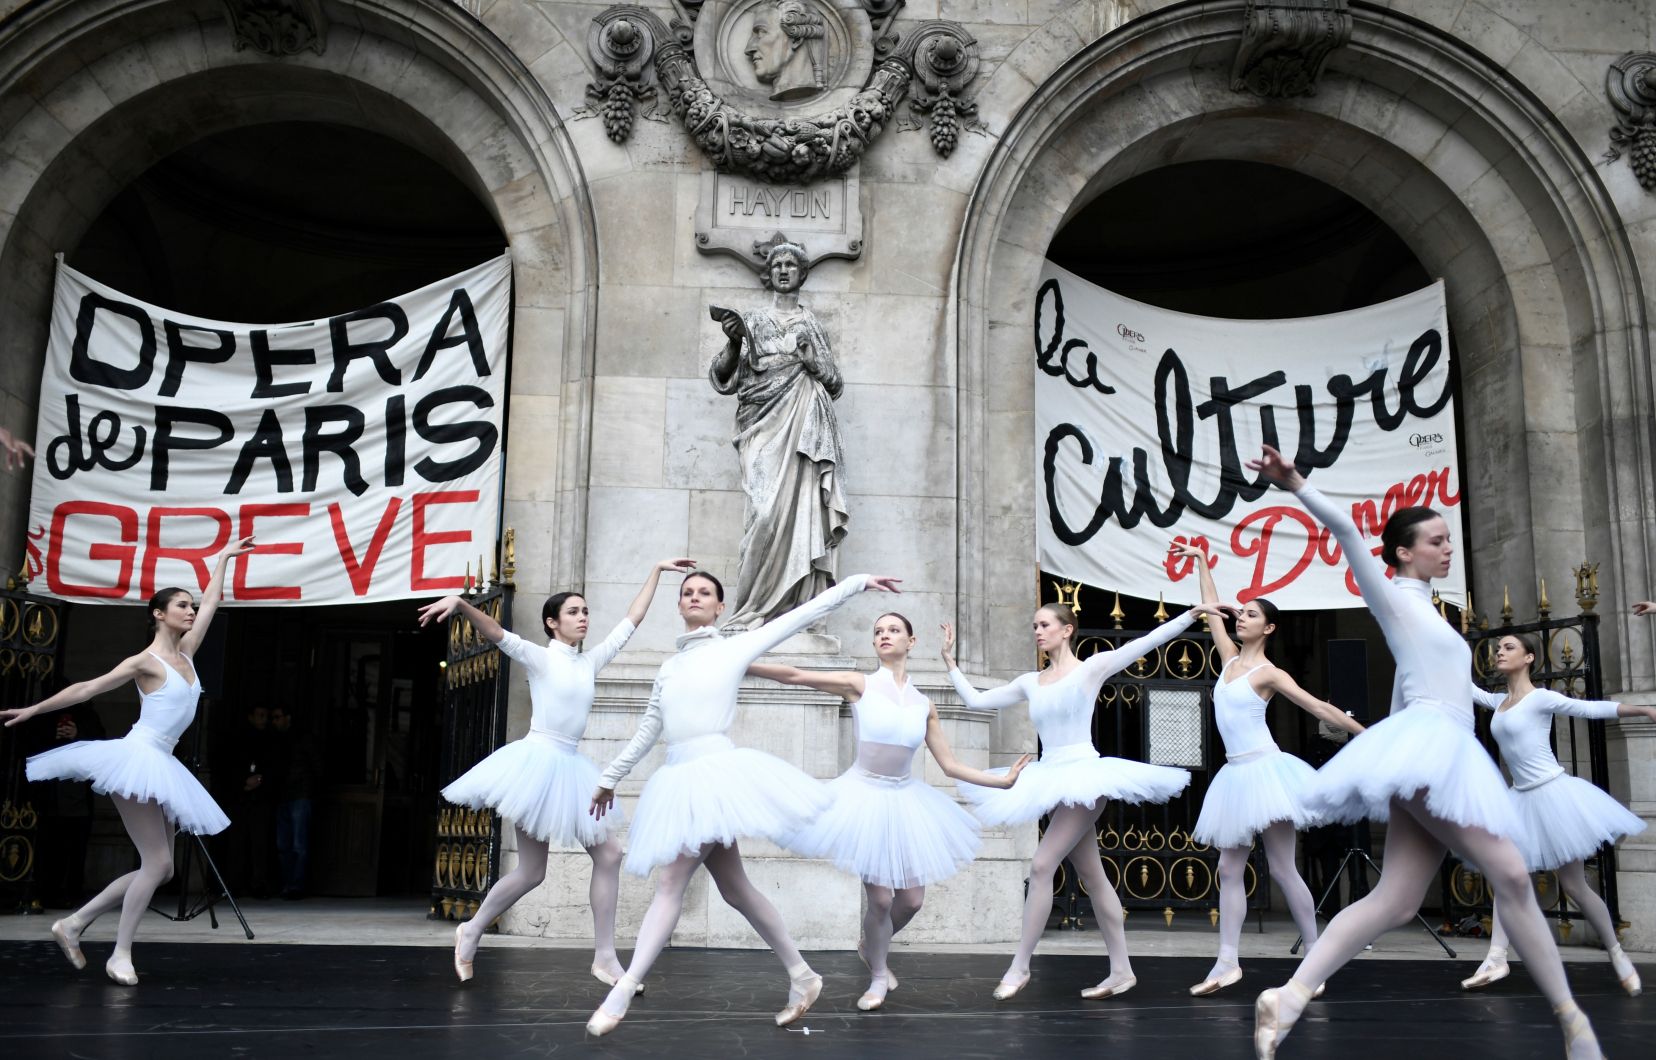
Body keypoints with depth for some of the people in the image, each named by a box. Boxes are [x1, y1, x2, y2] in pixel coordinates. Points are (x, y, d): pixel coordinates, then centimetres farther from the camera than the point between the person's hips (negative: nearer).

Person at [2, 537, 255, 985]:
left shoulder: (185, 652, 13)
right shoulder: (146, 661, -6)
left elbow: (211, 603, 20)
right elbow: (87, 688, -3)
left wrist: (223, 557, 27)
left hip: (159, 766, 8)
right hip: (137, 759, -8)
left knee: (160, 869, 7)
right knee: (157, 862, -11)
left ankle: (74, 924, 15)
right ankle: (121, 954, -3)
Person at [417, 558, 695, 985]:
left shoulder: (590, 662, 11)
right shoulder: (539, 658, -4)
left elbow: (631, 621, 16)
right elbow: (496, 632, -20)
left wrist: (656, 571, 17)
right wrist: (461, 603, -38)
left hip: (571, 767, 7)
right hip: (539, 762, -7)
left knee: (609, 855, 1)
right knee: (531, 872, -3)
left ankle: (604, 957, 7)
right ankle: (472, 931, 21)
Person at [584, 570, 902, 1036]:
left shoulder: (734, 648, 5)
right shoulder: (669, 667, 20)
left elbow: (802, 615, 4)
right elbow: (647, 731, 27)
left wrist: (857, 582, 1)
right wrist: (610, 777, 30)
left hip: (716, 770, -6)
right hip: (680, 779, 6)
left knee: (670, 884, -11)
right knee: (735, 890, 9)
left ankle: (621, 993, -9)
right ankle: (802, 977, 19)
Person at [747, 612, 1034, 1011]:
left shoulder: (924, 705, 3)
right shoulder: (860, 685, -7)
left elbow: (950, 766, 6)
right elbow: (793, 676, -16)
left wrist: (1003, 779, 1)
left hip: (905, 799, 4)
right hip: (865, 796, -4)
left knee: (911, 900, 8)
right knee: (880, 897, -6)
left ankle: (871, 947, 40)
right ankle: (877, 976, 23)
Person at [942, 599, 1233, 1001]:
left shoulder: (1091, 667, -2)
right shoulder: (1030, 683, 13)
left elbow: (1147, 642, -8)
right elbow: (976, 700, 15)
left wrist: (1193, 612, -15)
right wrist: (949, 661, 14)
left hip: (1083, 773, -7)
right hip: (1052, 779, 7)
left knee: (1041, 867, -12)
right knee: (1092, 876, 10)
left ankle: (1019, 966, -4)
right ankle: (1121, 970, 17)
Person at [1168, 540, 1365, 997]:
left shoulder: (1268, 673, -5)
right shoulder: (1230, 657, 12)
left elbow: (1319, 707, -6)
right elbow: (1212, 608, 19)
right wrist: (1201, 561, 24)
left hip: (1265, 770, -7)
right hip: (1236, 774, 7)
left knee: (1282, 870, -4)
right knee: (1229, 869, 3)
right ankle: (1228, 962, 4)